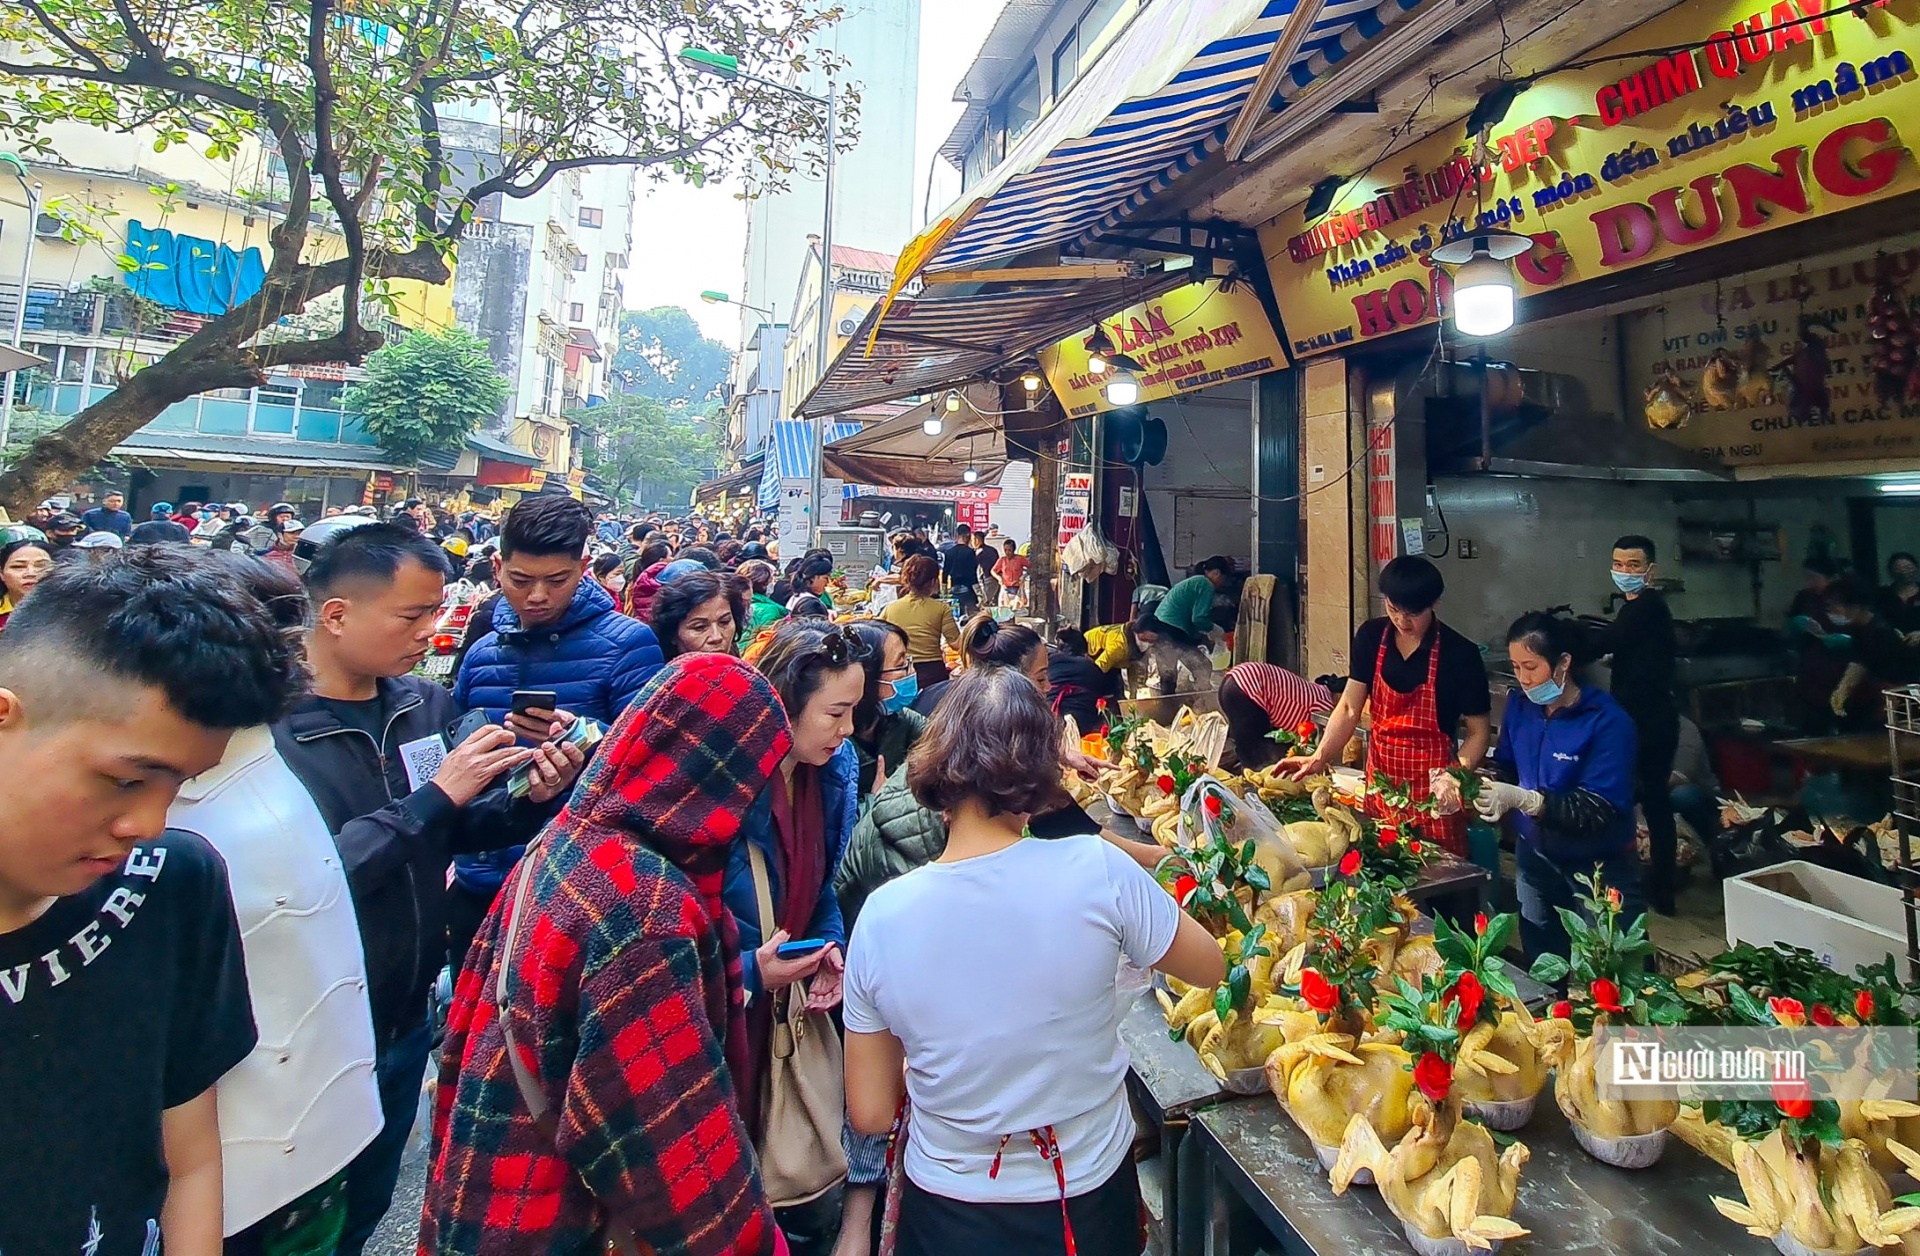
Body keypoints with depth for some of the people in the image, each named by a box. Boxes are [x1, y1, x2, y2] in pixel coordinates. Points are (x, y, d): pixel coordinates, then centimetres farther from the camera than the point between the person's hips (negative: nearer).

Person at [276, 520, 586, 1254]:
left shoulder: (425, 705, -3)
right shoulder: (269, 725, -23)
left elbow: (458, 831, 5)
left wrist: (529, 798, -13)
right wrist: (434, 796, -29)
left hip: (405, 1022, 6)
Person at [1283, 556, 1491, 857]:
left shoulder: (1460, 654, -14)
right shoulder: (1371, 637, -3)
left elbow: (1479, 732, -7)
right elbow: (1349, 708, -2)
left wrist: (1457, 775, -24)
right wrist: (1318, 758, -14)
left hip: (1432, 792, -3)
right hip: (1381, 781, 3)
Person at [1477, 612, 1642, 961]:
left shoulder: (1608, 722, -23)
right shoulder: (1519, 703, -6)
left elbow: (1600, 809, -27)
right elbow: (1506, 765, 4)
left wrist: (1523, 799, -37)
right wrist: (1487, 784, -18)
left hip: (1600, 868, -5)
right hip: (1535, 857, 5)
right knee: (1540, 964, 19)